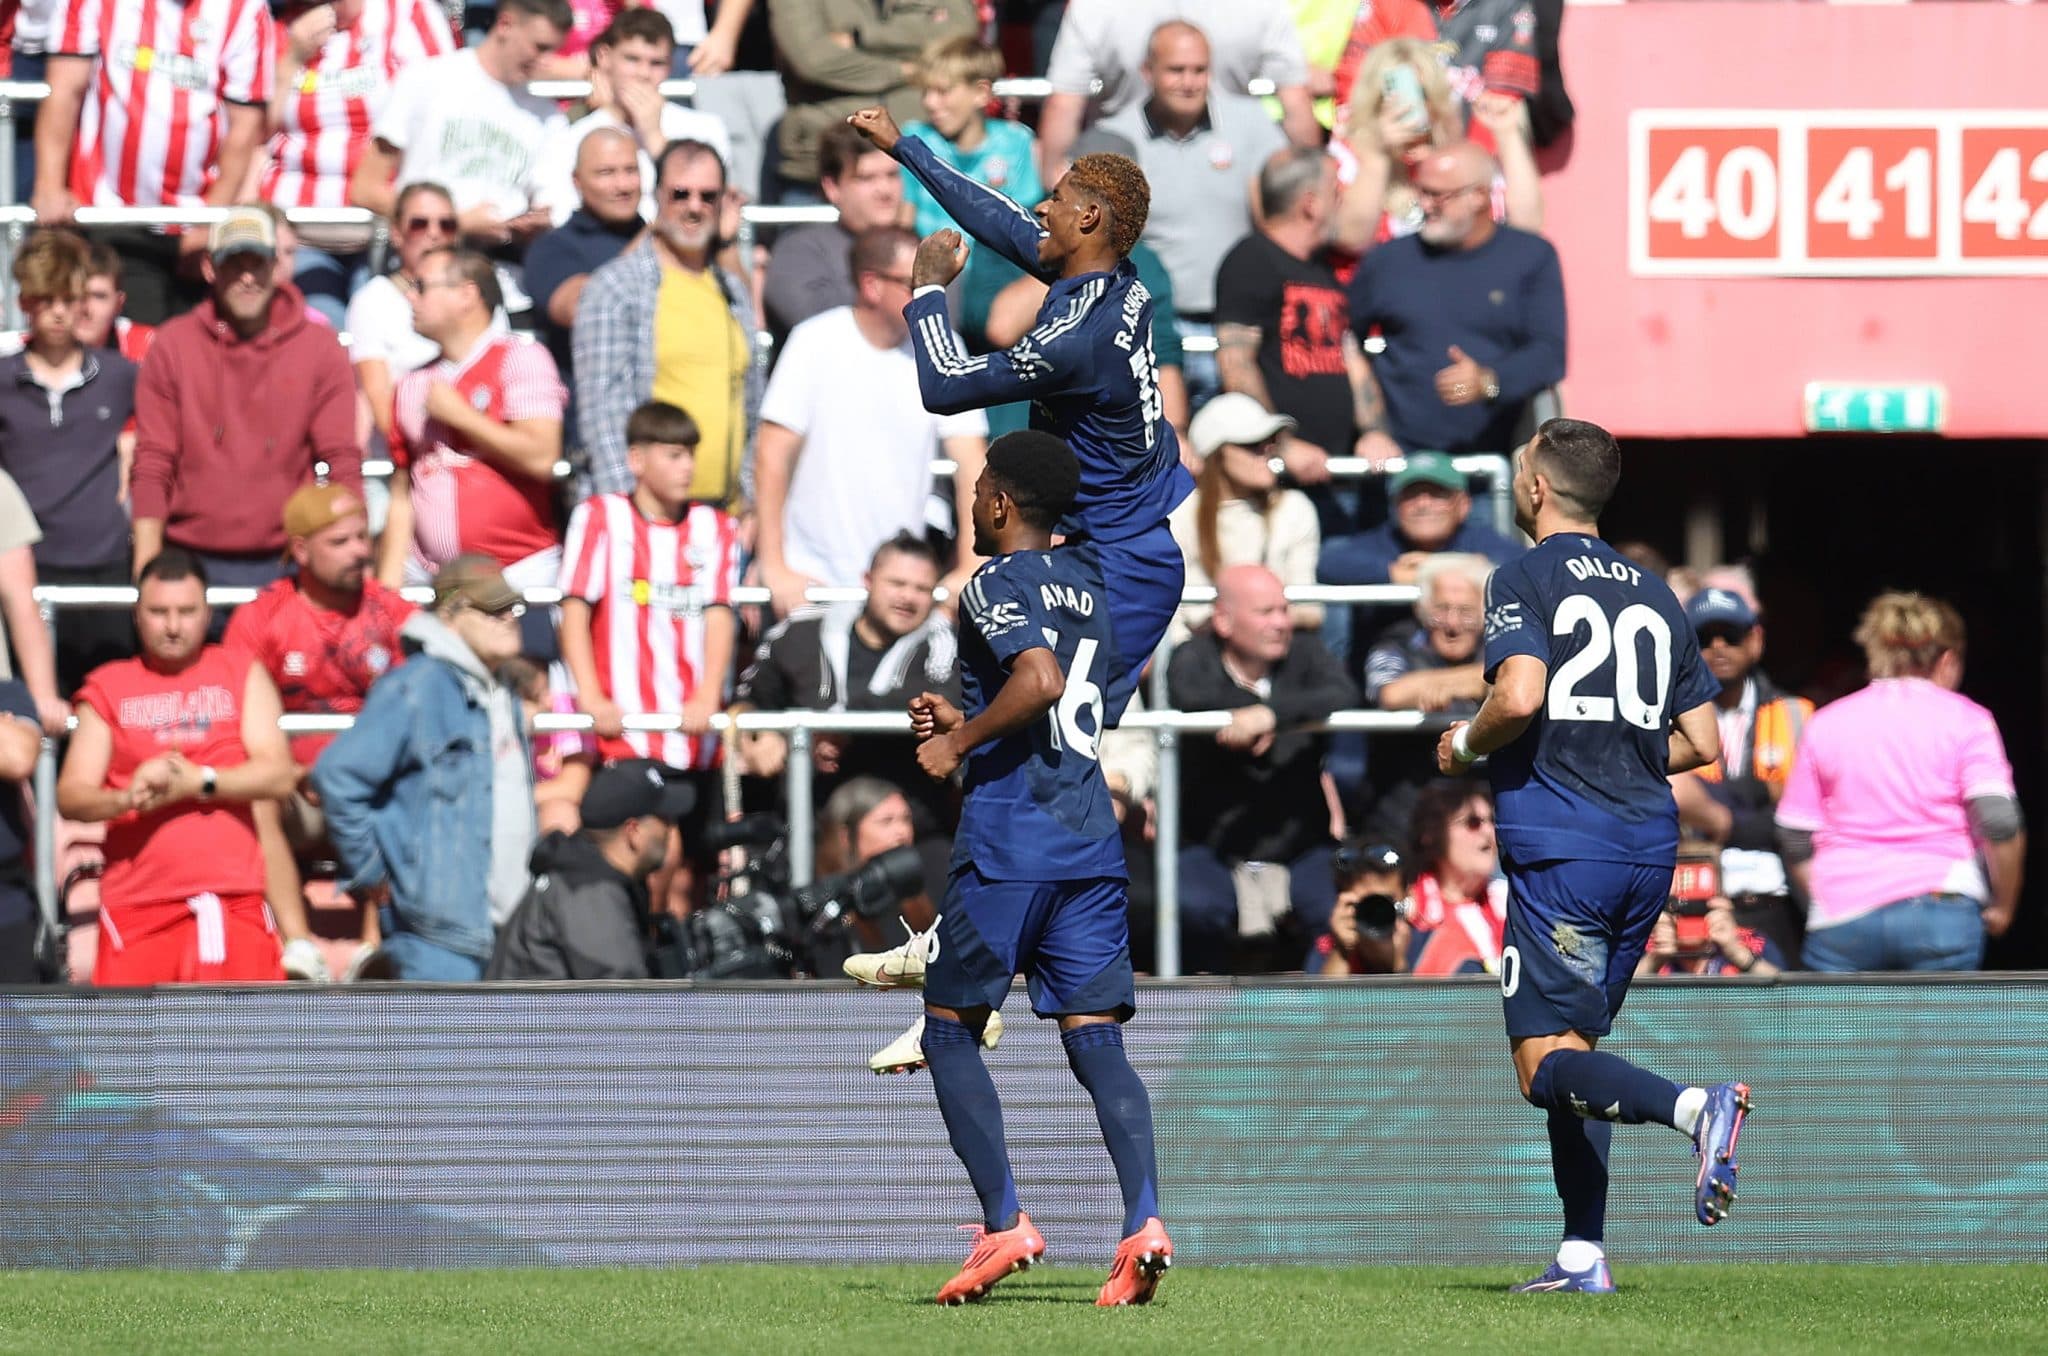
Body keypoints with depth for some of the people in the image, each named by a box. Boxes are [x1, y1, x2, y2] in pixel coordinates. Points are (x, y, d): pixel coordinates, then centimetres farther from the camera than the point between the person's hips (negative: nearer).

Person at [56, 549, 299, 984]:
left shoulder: (241, 674, 12)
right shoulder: (109, 687, 12)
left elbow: (277, 775, 0)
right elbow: (70, 795, 4)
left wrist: (198, 781, -13)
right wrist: (126, 798, -17)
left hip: (233, 900, 0)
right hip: (136, 904, 0)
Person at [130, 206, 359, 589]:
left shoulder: (319, 348, 6)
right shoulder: (172, 346, 6)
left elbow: (342, 463, 4)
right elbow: (151, 466, 4)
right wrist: (147, 570, -6)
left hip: (285, 564, 0)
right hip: (194, 564, 0)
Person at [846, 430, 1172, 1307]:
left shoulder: (996, 584, -6)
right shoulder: (1086, 582, 18)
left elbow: (1041, 679, -24)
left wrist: (958, 745, -13)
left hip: (1007, 846, -7)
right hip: (1092, 843, 7)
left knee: (949, 1029, 8)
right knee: (1095, 1038, -1)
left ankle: (1005, 1223, -1)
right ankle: (1143, 1220, -20)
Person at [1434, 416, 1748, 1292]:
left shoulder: (1526, 579, -3)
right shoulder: (1653, 595, 16)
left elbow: (1521, 694, -20)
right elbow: (1701, 743, 15)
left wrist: (1464, 745, -1)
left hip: (1559, 849, -7)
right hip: (1648, 848, 7)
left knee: (1546, 1065, -8)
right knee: (1575, 1047, 16)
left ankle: (1696, 1107, -34)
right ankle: (1582, 1256, 10)